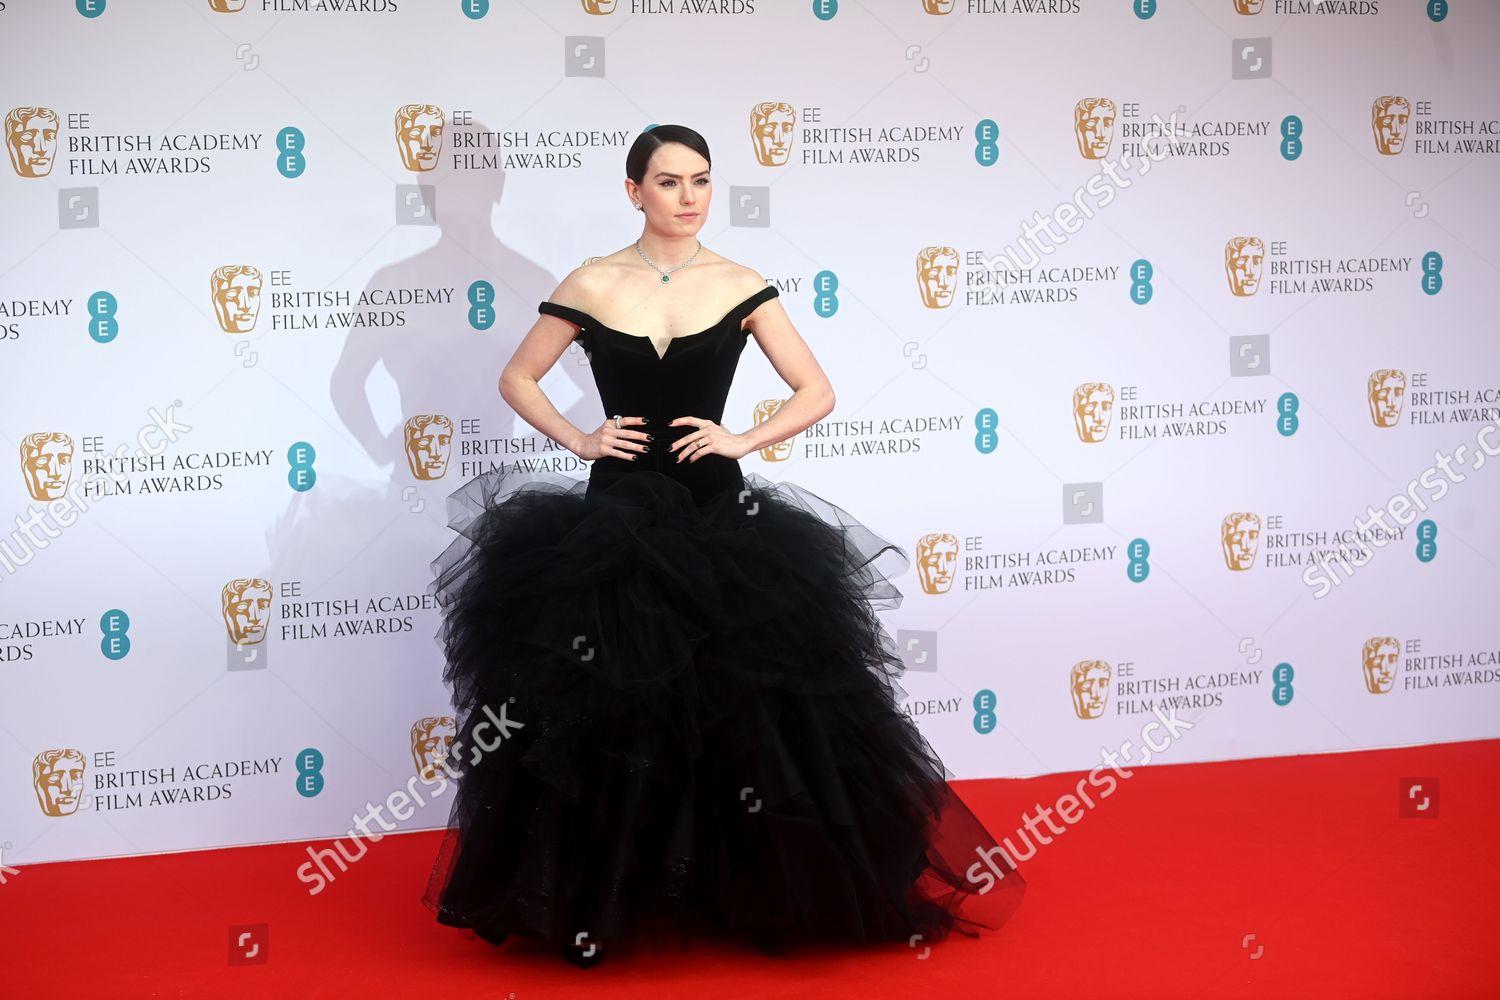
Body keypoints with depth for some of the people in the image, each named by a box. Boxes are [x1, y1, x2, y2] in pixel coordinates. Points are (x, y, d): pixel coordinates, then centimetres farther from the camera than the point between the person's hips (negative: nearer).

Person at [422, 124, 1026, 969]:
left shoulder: (741, 287, 2)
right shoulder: (592, 286, 1)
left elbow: (818, 392, 4)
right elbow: (518, 378, 11)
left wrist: (743, 439, -9)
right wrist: (578, 440, -2)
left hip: (719, 518, 1)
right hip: (616, 517, 0)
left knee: (748, 716, -2)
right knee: (604, 719, 0)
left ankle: (746, 894, 12)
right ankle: (601, 904, 15)